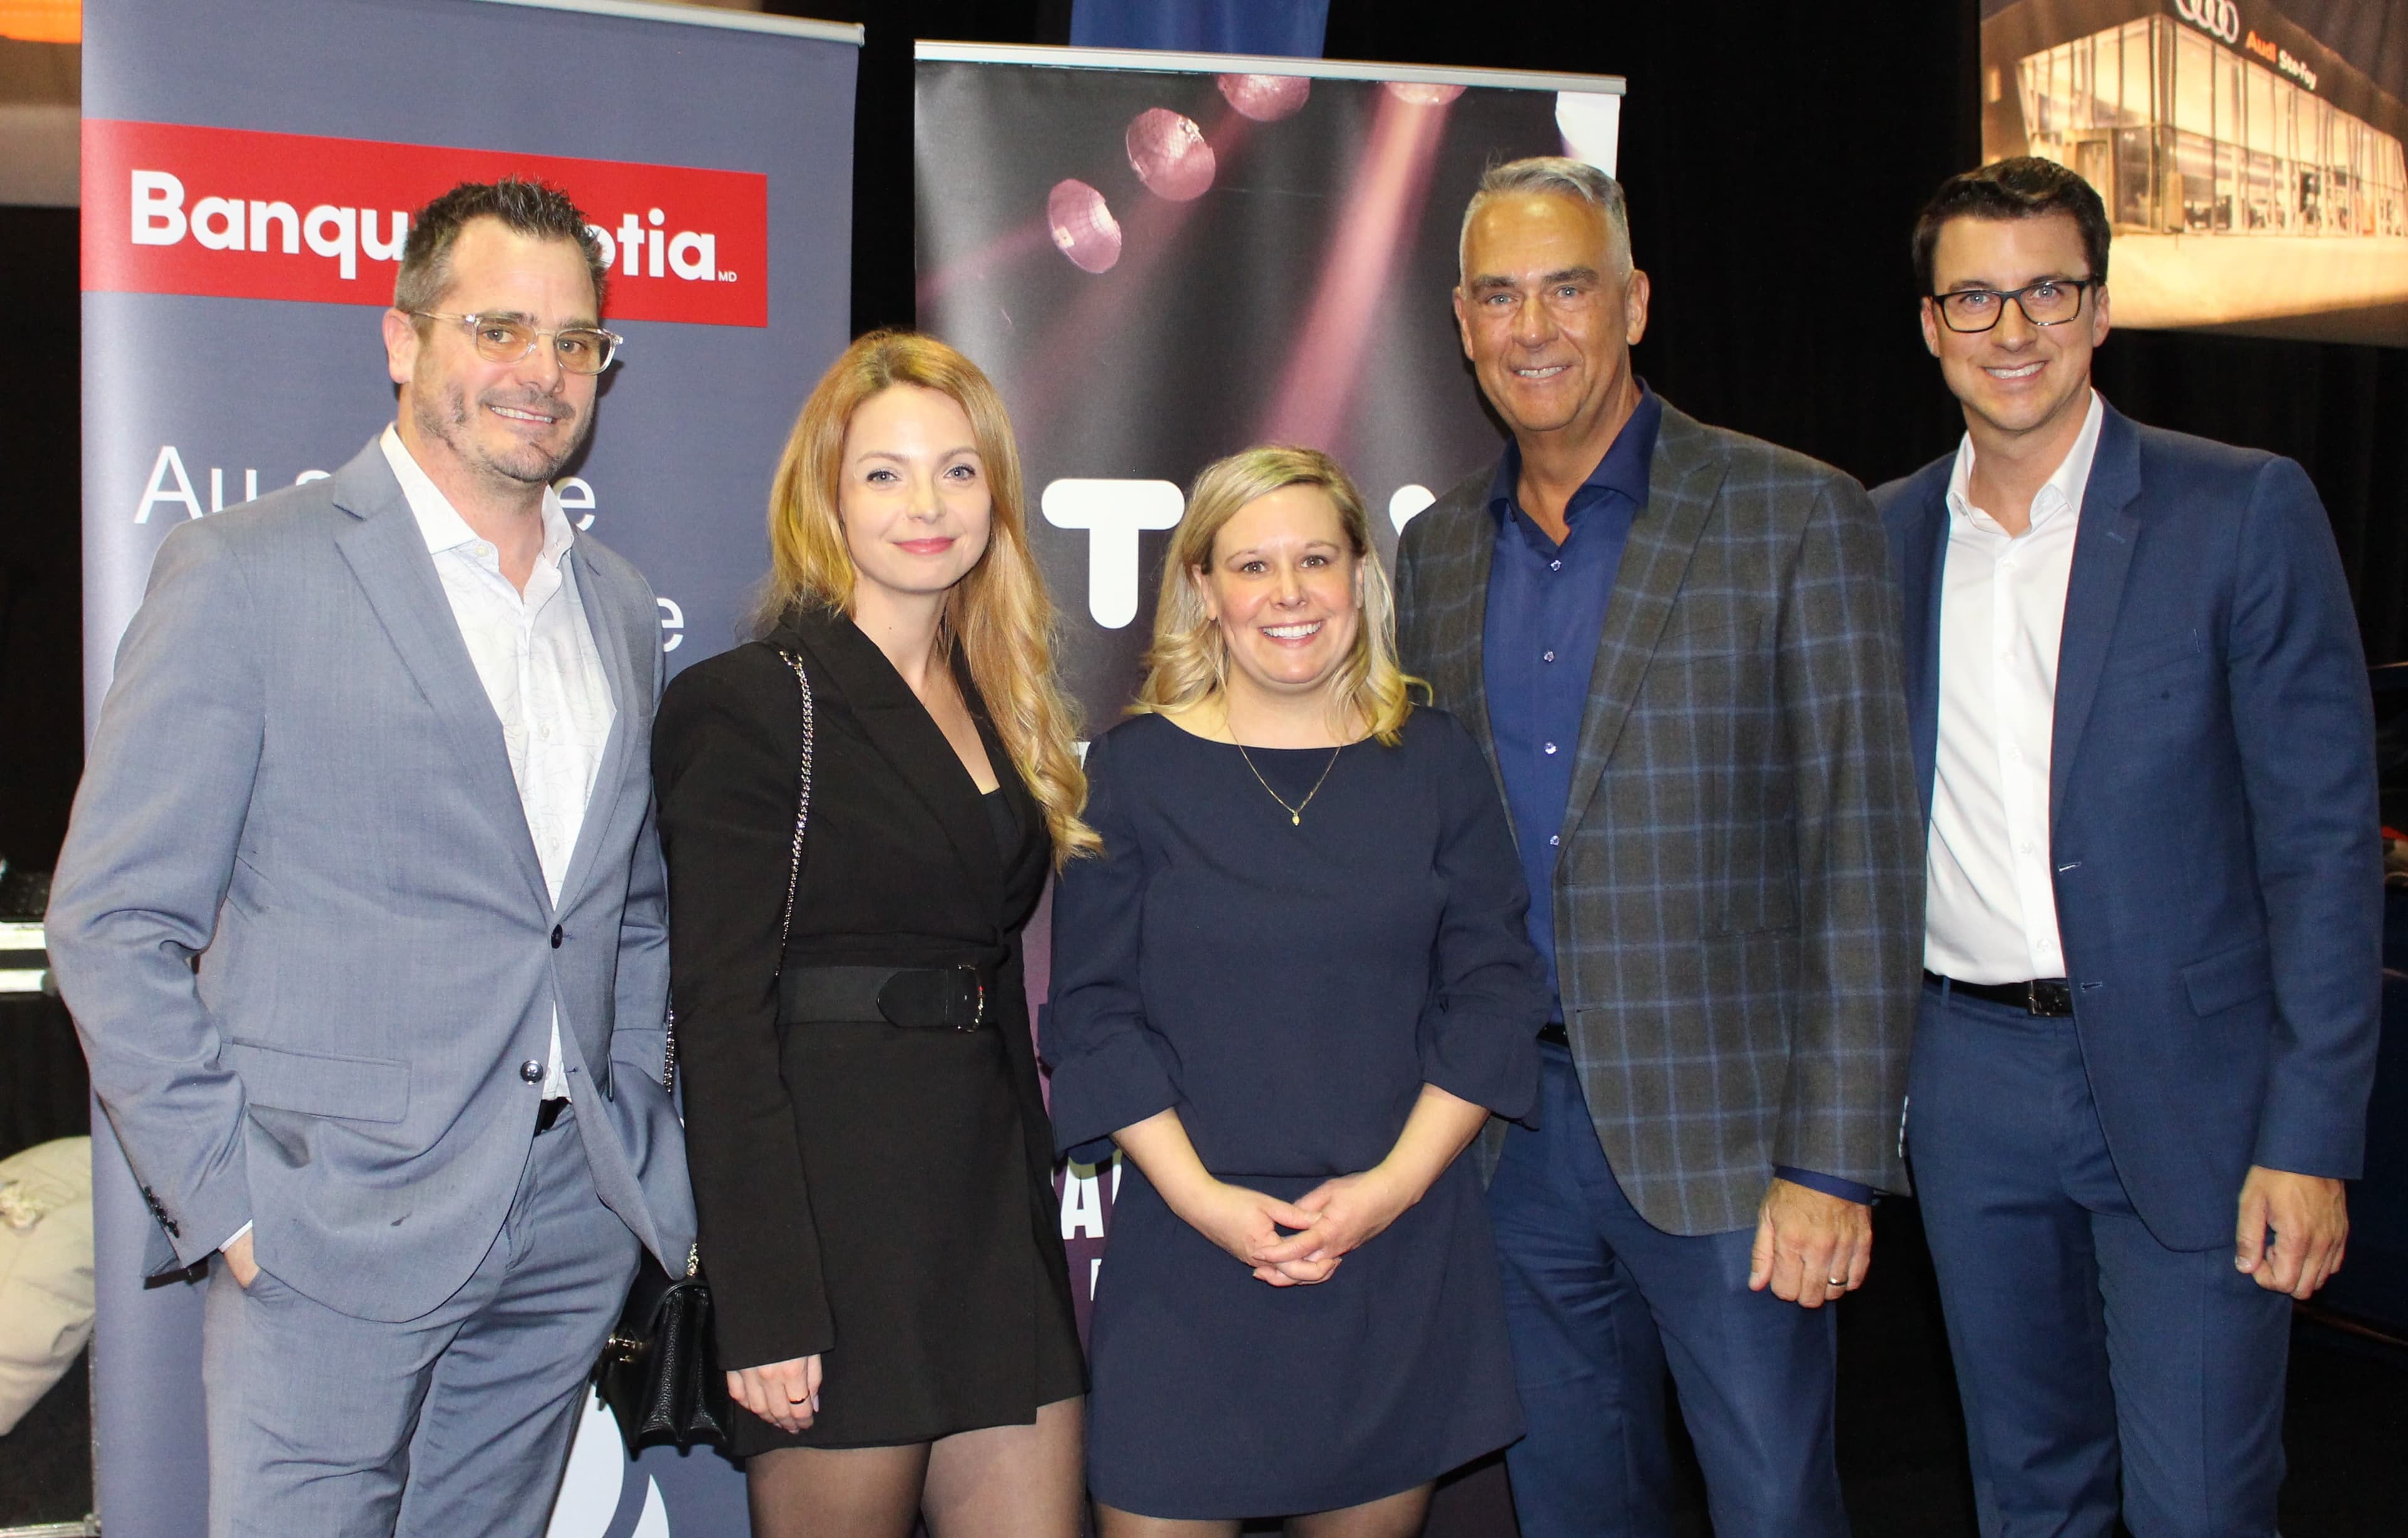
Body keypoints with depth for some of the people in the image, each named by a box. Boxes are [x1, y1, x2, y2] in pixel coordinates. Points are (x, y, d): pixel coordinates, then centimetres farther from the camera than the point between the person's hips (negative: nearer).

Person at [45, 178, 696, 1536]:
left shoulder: (621, 610, 12)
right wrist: (226, 1198, -11)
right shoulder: (247, 574, -6)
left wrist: (645, 1154, 10)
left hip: (572, 1232, 5)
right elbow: (114, 924, -7)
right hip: (338, 1226, -5)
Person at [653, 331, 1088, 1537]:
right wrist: (764, 1307, -17)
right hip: (834, 1200, -6)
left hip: (998, 1196, 7)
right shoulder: (749, 703, -8)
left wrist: (1038, 1195, 10)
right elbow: (721, 1017, -12)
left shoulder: (997, 704, 14)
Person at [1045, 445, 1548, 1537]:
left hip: (1401, 1253, 2)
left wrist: (1396, 1181, -9)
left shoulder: (1436, 764, 6)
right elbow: (1093, 1008, -3)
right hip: (1187, 1253, -2)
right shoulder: (1133, 769, 0)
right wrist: (1200, 1196, -12)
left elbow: (1495, 989, 2)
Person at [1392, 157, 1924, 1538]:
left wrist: (1832, 1161, -13)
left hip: (1724, 1127, -4)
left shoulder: (1795, 517, -6)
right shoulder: (1438, 551, 9)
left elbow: (1860, 852, -9)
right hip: (1510, 1121, 5)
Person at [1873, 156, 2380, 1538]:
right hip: (1970, 1081, 4)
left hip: (2182, 1083, -3)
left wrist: (2311, 1137, -13)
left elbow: (2326, 837, -8)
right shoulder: (1883, 536, 6)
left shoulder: (2243, 513, -6)